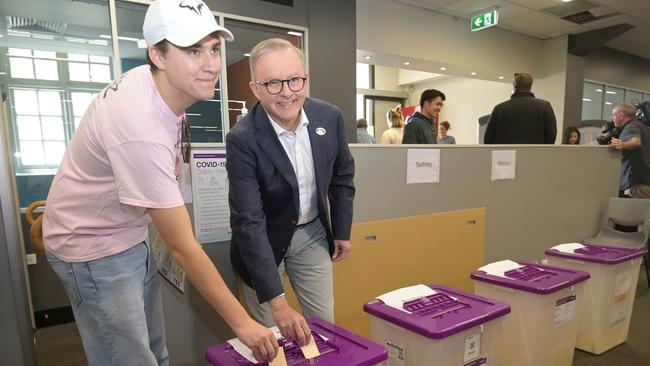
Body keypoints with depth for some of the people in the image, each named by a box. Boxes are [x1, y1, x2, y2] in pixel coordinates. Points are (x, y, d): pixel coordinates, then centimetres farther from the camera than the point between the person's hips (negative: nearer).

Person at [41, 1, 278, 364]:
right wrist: (242, 321, -21)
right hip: (95, 249, -8)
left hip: (131, 235, 8)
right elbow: (184, 247, -29)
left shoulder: (152, 81, -7)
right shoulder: (142, 130, -33)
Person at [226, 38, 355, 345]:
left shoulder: (330, 117, -13)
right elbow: (248, 222, -29)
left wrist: (342, 230, 9)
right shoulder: (243, 139, -26)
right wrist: (277, 301, -31)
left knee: (325, 323, 13)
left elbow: (342, 176, 3)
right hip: (263, 241, -3)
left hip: (313, 234, 4)